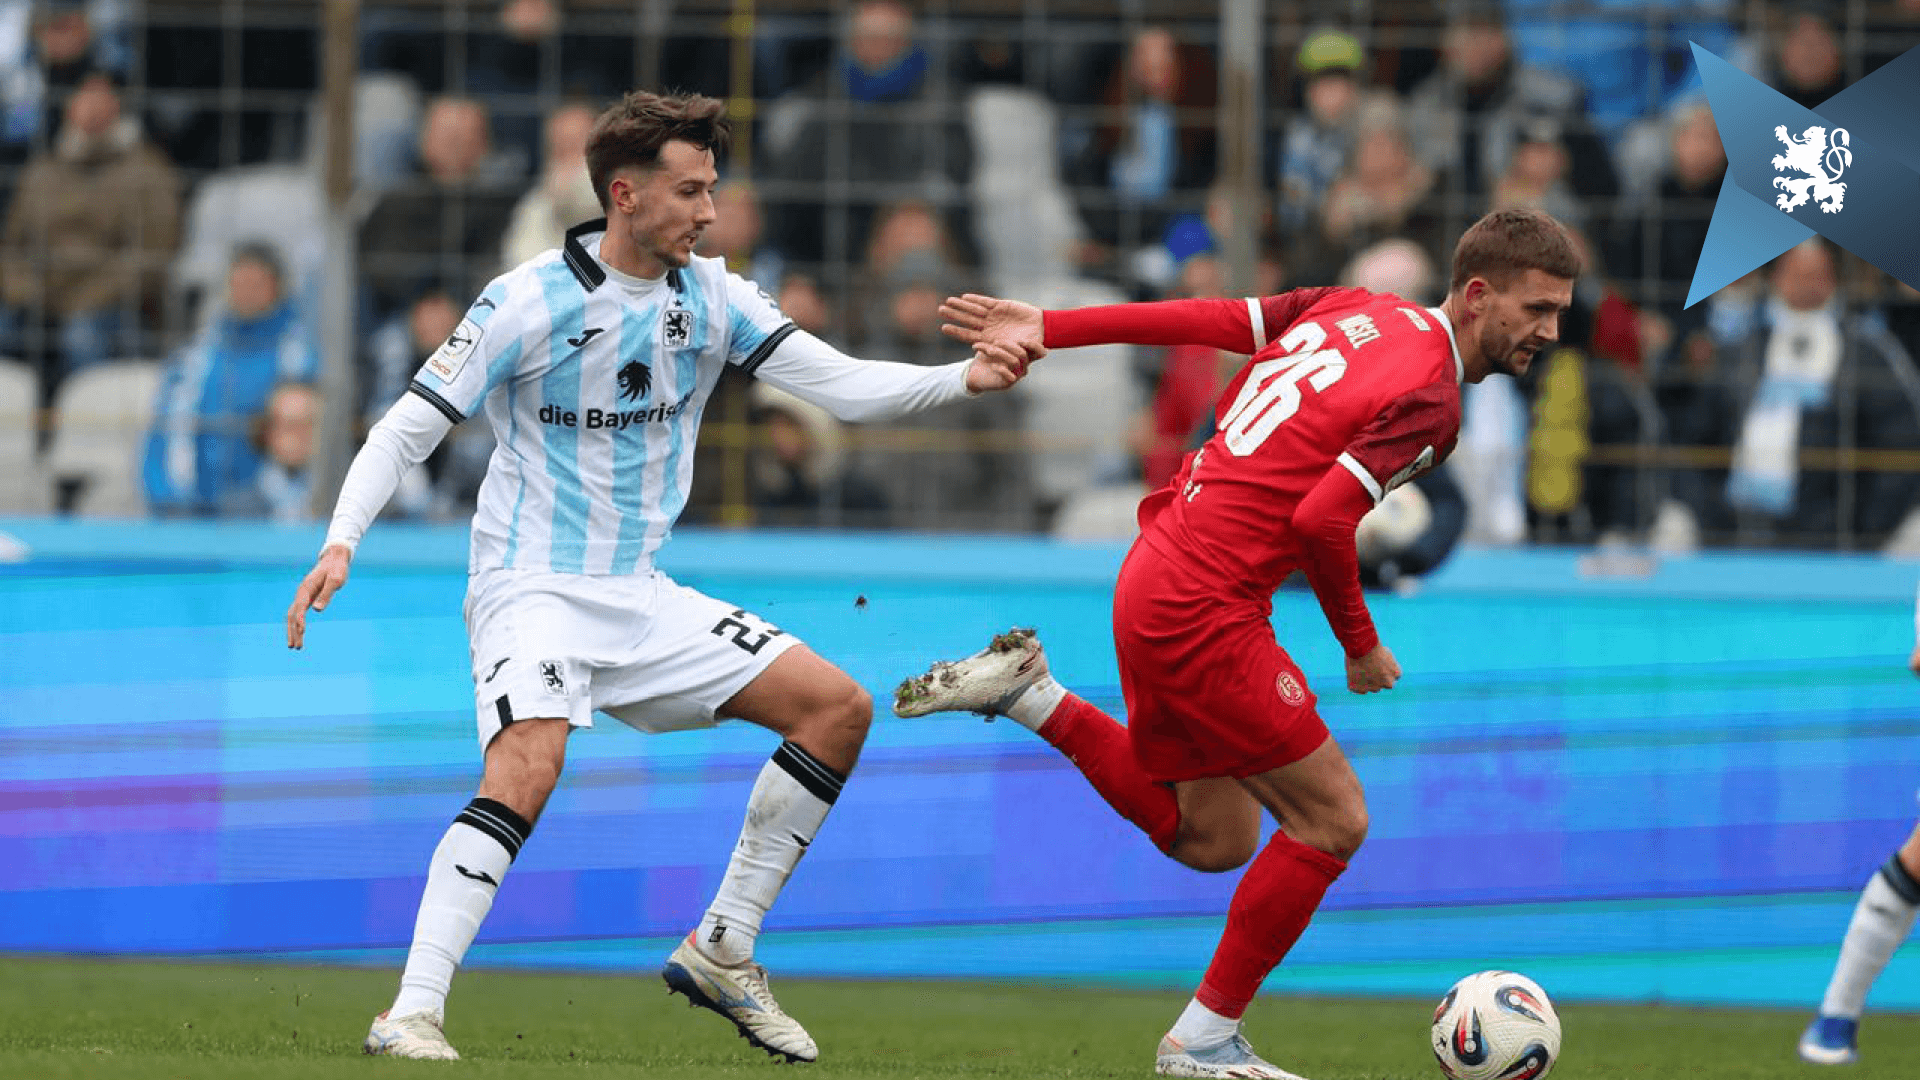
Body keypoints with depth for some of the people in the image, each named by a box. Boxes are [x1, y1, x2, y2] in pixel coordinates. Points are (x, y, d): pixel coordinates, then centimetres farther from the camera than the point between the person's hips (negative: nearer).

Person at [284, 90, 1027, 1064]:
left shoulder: (710, 298, 3)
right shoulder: (529, 302, -13)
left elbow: (842, 385, 0)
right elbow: (407, 429, -10)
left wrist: (964, 378, -17)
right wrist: (340, 543, -24)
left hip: (641, 599, 7)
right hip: (533, 585, -7)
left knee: (837, 708, 1)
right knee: (525, 773, -32)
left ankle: (721, 954, 9)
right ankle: (412, 1013, -31)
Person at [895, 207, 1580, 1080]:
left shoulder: (1356, 312, 10)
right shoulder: (1428, 396, -16)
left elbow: (1203, 319, 8)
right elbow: (1322, 519, -23)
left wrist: (1046, 329, 7)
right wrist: (1361, 646, -7)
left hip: (1160, 574, 9)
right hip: (1204, 606, -9)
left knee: (1210, 838, 20)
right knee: (1333, 820, -2)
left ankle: (1024, 692, 18)